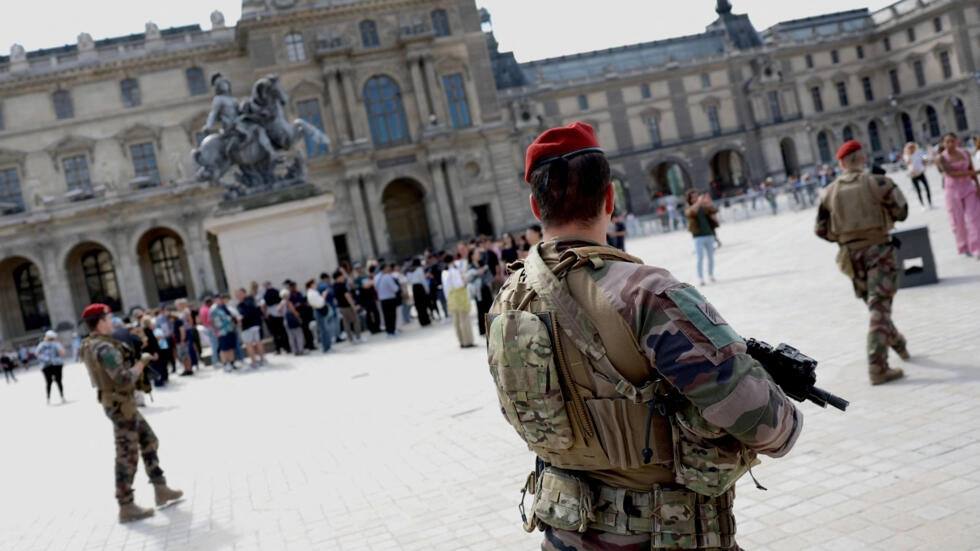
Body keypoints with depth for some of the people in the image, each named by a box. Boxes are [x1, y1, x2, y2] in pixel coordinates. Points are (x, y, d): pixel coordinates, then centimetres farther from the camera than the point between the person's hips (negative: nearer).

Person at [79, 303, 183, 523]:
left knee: (149, 441, 17)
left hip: (119, 402, 10)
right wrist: (142, 362, -14)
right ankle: (126, 507, 6)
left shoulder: (89, 345, 9)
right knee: (127, 455, -2)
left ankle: (160, 490, 23)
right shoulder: (104, 348, -23)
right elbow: (125, 379, -27)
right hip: (121, 404, -10)